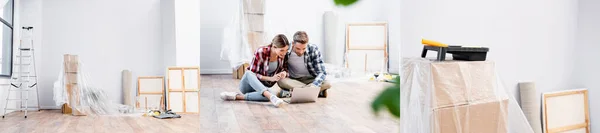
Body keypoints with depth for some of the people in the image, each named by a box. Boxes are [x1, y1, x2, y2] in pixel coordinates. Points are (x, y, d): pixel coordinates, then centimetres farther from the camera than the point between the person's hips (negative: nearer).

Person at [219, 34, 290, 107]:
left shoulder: (282, 55, -6)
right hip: (248, 84, -3)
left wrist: (284, 73, -14)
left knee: (269, 94, -36)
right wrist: (270, 78, -27)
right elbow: (252, 73, -17)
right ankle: (271, 96, -60)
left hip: (262, 86, 3)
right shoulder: (261, 52, -21)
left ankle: (237, 96, -30)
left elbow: (282, 69, 11)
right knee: (248, 74, -41)